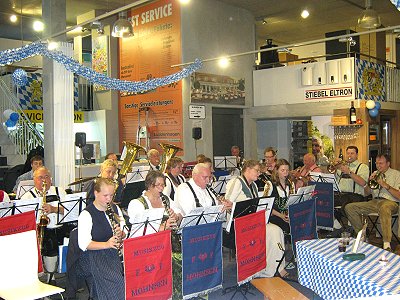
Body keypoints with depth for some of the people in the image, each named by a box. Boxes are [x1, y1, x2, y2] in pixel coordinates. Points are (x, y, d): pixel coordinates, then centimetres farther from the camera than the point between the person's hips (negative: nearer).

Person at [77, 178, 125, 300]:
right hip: (94, 255, -5)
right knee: (116, 280, -30)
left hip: (115, 253, 5)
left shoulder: (115, 209, 14)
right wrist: (106, 244, -25)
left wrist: (121, 234, -7)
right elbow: (84, 244, -12)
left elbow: (125, 232, 18)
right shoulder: (86, 214, -5)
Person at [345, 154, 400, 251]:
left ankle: (387, 245, -46)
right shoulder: (375, 174, 21)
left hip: (390, 202, -6)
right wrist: (369, 181, 1)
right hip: (375, 201, 6)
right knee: (349, 207, -10)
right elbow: (367, 192, 20)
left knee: (384, 207, -44)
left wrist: (385, 185, -15)